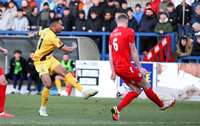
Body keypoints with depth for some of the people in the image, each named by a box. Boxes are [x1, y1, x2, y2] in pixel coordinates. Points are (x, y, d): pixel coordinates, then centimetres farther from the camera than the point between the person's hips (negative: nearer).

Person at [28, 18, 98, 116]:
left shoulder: (46, 31, 3)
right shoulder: (53, 37, -25)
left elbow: (37, 33, 26)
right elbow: (68, 50, -21)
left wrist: (31, 35, 50)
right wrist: (74, 46, 1)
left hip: (49, 59, 9)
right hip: (40, 62, -9)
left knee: (65, 73, -8)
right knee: (48, 84, -21)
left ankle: (84, 92, -18)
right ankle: (42, 109, -2)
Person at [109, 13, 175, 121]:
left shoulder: (112, 34, 13)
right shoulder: (129, 32, -7)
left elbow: (110, 54, 11)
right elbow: (133, 52, -7)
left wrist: (113, 71, 12)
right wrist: (140, 68, -1)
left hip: (117, 68, 7)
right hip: (126, 67, -7)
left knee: (136, 90, 11)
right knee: (146, 86, 10)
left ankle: (117, 109, -4)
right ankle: (161, 104, 26)